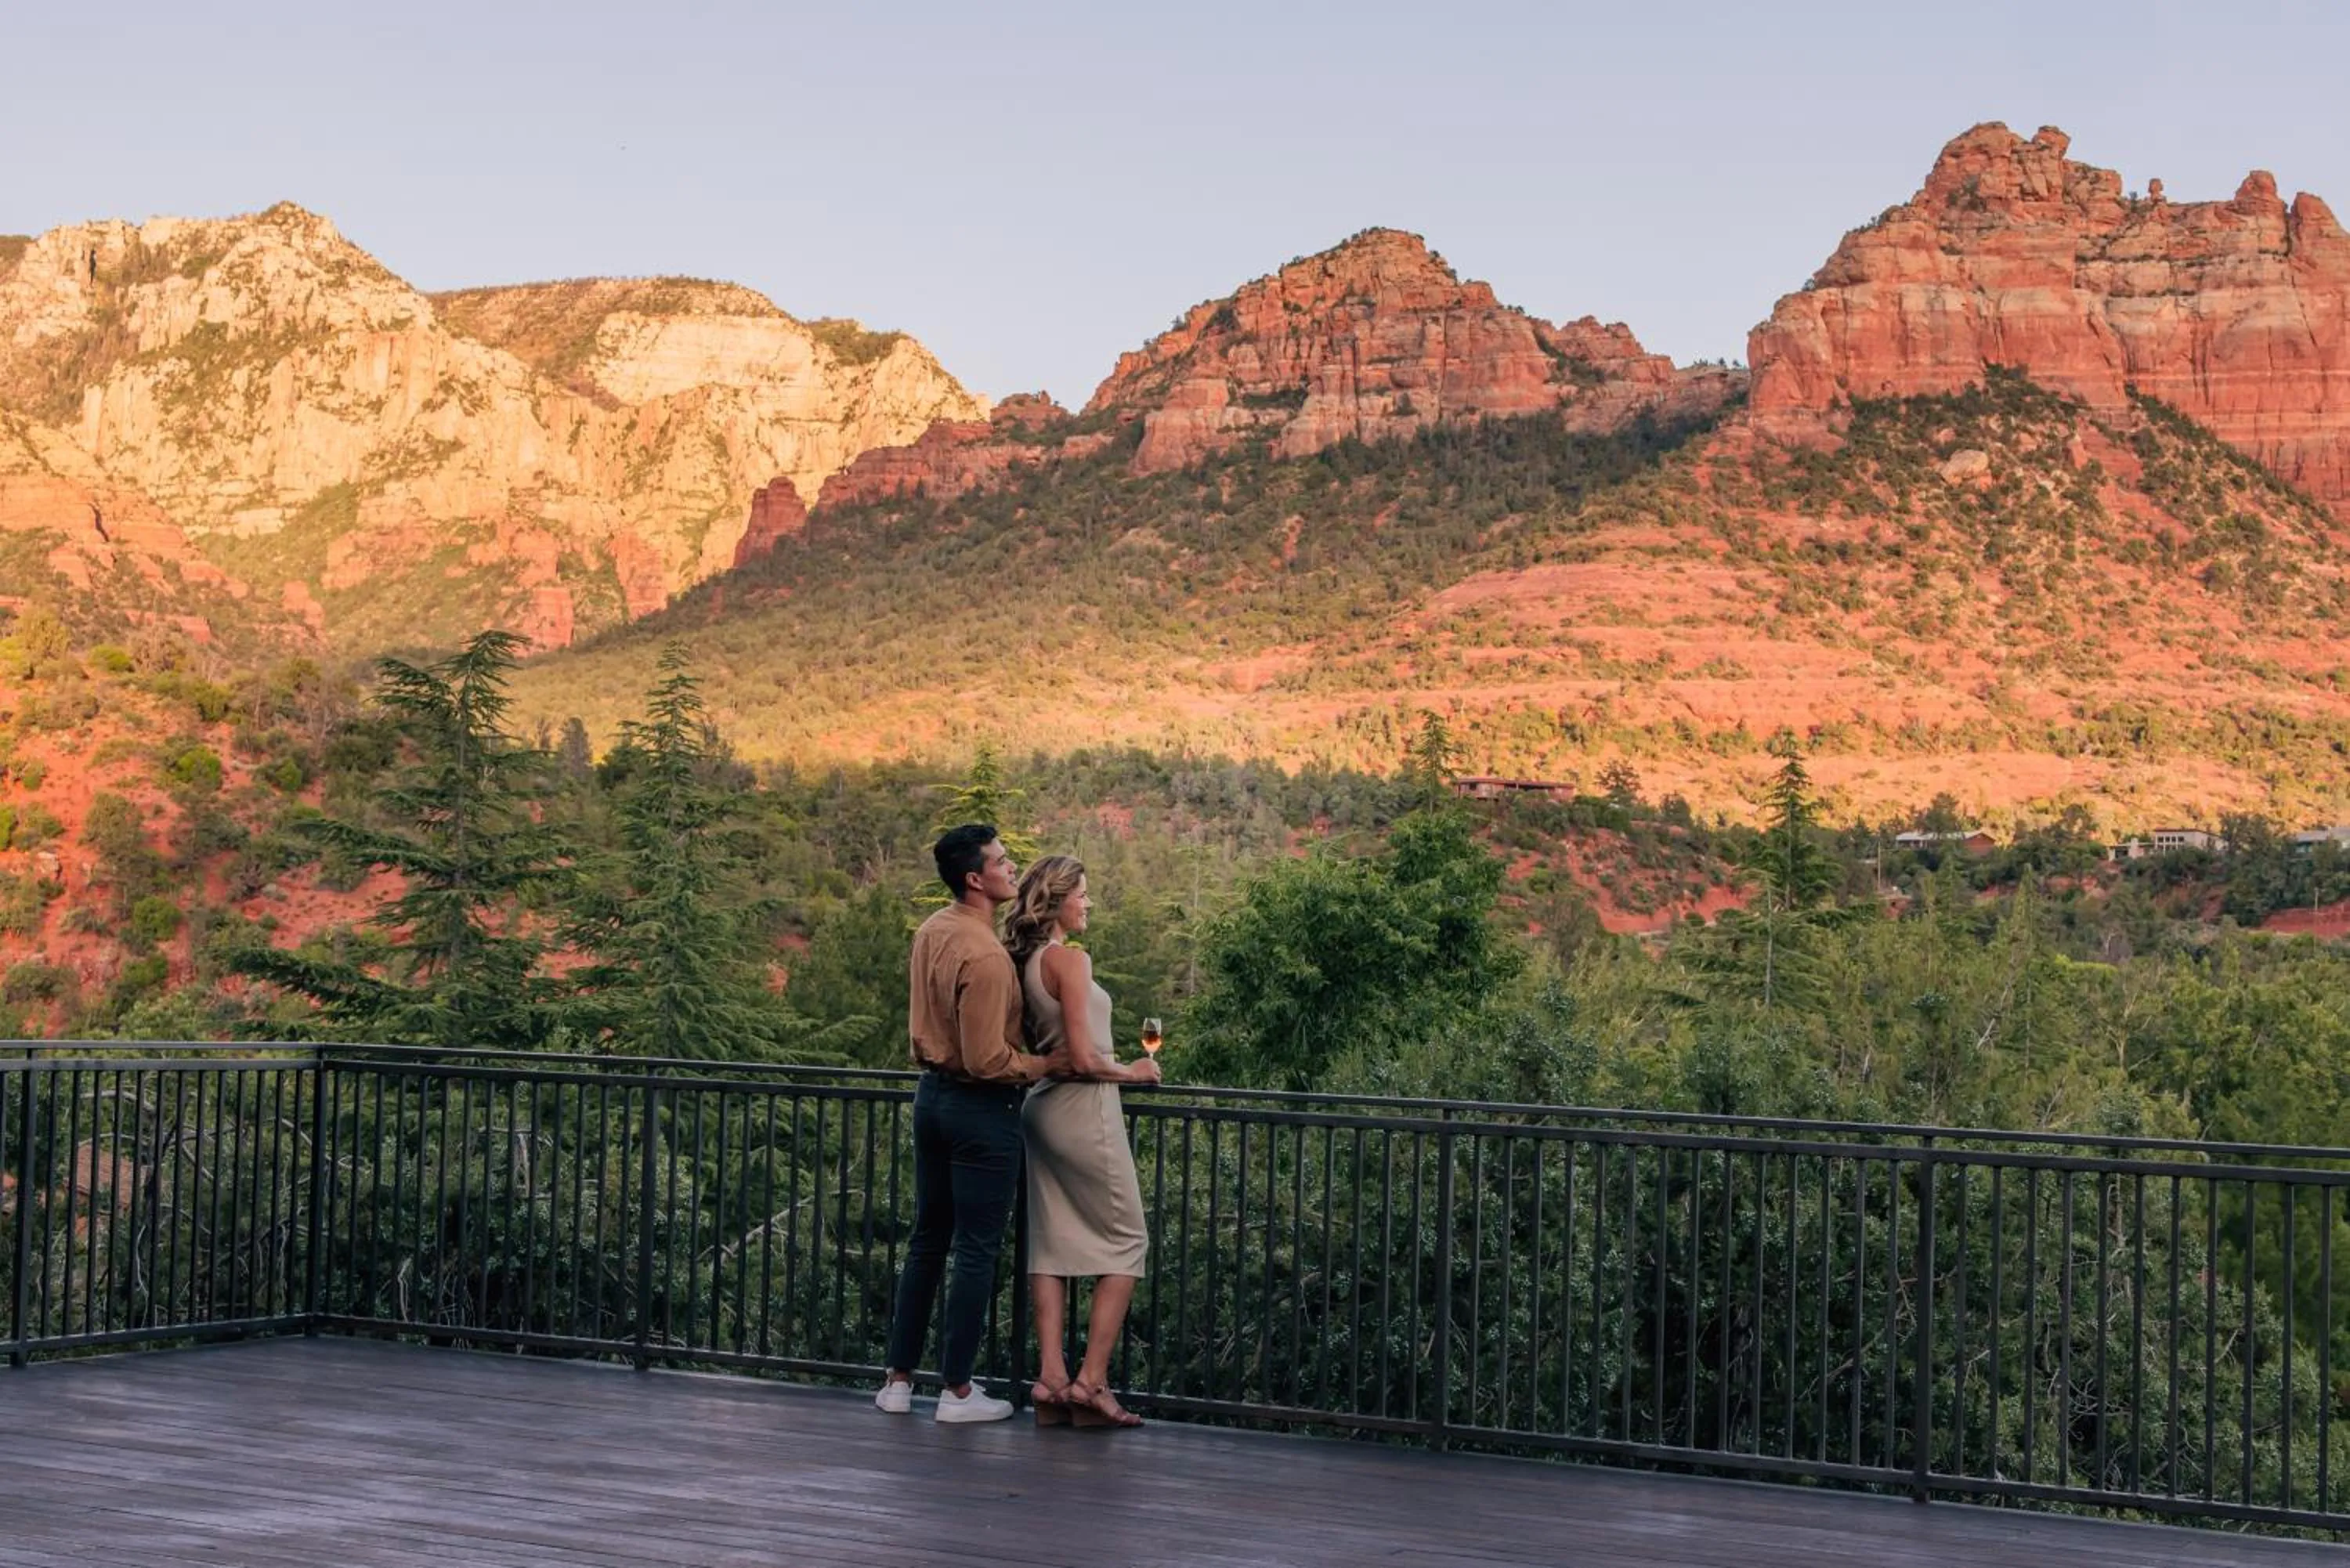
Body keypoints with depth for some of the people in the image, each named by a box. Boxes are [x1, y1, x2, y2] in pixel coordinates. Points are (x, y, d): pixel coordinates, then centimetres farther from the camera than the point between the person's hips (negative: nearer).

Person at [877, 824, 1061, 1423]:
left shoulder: (931, 932, 5)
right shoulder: (984, 957, -23)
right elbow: (987, 1060, -23)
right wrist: (1044, 1065, -9)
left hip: (933, 1092, 9)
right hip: (980, 1107, -9)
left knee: (927, 1240, 15)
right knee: (976, 1251, 1)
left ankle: (898, 1379, 20)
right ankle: (957, 1391, 8)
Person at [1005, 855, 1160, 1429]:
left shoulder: (1024, 962, 9)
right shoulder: (1069, 959, -16)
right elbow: (1084, 1059, -18)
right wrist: (1133, 1073, -3)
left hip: (1043, 1106, 8)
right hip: (1083, 1108, -8)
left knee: (1053, 1244, 8)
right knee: (1125, 1241, 1)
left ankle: (1051, 1376, 5)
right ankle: (1091, 1380, -4)